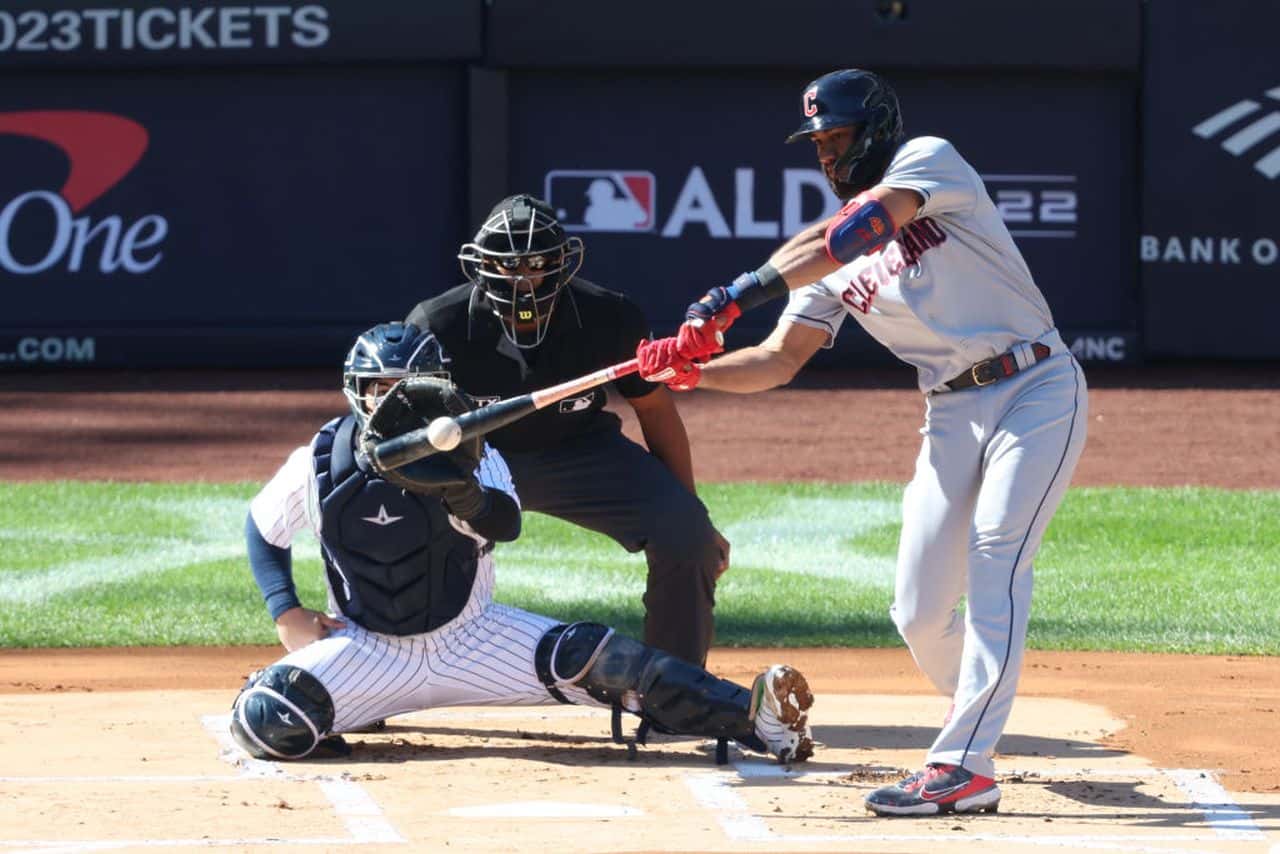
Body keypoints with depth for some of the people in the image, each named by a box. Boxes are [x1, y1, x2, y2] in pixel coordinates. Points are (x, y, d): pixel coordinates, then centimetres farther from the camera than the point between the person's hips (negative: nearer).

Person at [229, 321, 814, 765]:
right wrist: (287, 616, -4)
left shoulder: (469, 456, -10)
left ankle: (751, 716, -32)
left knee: (590, 660, -24)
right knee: (263, 721, -27)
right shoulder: (317, 465, -8)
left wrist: (456, 488, -54)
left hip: (470, 639, 0)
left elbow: (505, 523, -32)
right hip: (367, 650, 1)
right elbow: (263, 529, 10)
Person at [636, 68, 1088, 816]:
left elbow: (860, 232, -26)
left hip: (1037, 390, -7)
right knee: (921, 611, 2)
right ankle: (980, 717, 31)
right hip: (953, 415, 7)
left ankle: (966, 766, -29)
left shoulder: (928, 160, -8)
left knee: (995, 558, -22)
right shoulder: (833, 259, 11)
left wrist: (744, 293, -34)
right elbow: (779, 361, 6)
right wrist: (692, 370, -13)